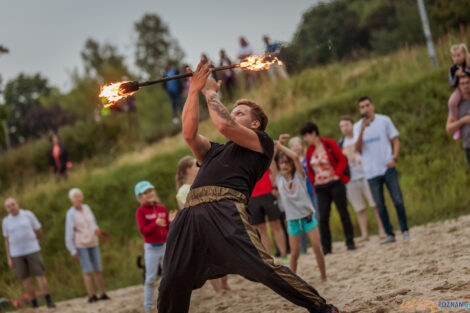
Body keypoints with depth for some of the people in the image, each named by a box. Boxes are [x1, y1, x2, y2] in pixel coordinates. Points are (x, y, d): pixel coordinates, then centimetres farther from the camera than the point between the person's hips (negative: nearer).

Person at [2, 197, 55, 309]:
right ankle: (35, 305, 10)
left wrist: (28, 240, 8)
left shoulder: (28, 215, -2)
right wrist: (9, 259, 1)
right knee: (26, 279, 2)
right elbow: (7, 241, 6)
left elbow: (39, 232, 4)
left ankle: (49, 302, -5)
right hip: (17, 254, 2)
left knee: (40, 275, -8)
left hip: (32, 250, -1)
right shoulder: (6, 221, 3)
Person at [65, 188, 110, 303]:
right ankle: (91, 296, -4)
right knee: (87, 271, -7)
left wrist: (97, 230, -7)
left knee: (98, 269, 3)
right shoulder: (70, 214, -13)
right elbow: (69, 233, -12)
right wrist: (73, 251, -14)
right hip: (81, 245, -5)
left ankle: (102, 294, 6)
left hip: (93, 243, 5)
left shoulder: (86, 208, 1)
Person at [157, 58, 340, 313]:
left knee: (263, 267, -21)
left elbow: (224, 125, 2)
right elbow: (189, 133, 20)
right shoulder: (213, 151, 35)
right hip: (192, 214, 7)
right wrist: (194, 90, 22)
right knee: (171, 288, 0)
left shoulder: (262, 143, 15)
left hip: (225, 209, -6)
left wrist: (211, 92, 17)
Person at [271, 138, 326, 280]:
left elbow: (295, 157, -16)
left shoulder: (299, 175, -2)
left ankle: (324, 277, 4)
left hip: (308, 216, -1)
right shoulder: (278, 178, 3)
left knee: (317, 248, -6)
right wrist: (276, 145, -6)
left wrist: (281, 146, -9)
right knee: (294, 253, 1)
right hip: (293, 220, 1)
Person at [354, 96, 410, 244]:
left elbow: (395, 141, 6)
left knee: (398, 200, -5)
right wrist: (362, 130, -22)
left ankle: (405, 231, 5)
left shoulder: (384, 120, 4)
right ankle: (389, 234, 9)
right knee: (380, 205, 3)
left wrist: (394, 158, -10)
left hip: (388, 168, -1)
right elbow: (358, 148, -8)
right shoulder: (357, 126, 5)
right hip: (371, 172, 1)